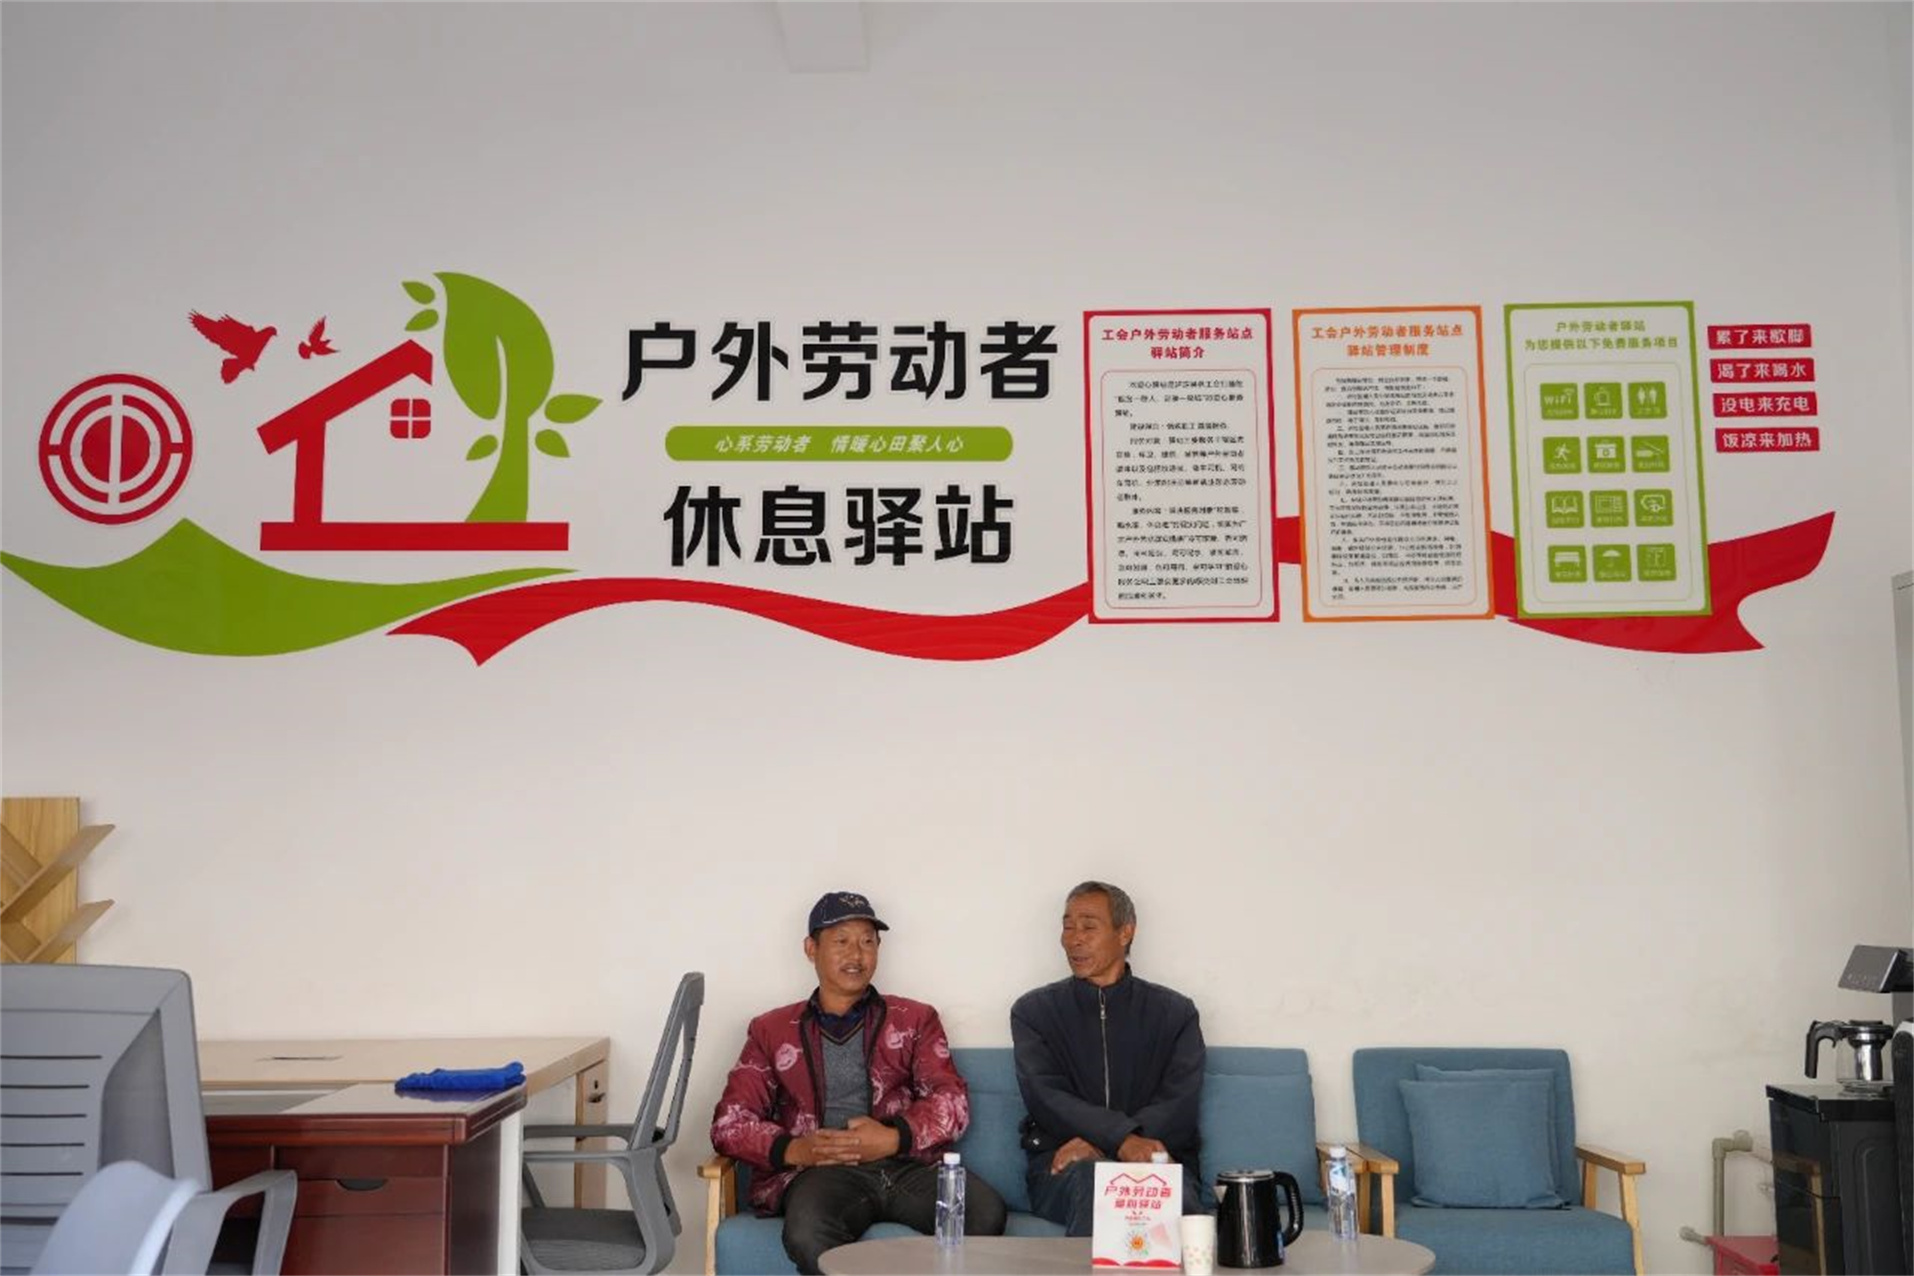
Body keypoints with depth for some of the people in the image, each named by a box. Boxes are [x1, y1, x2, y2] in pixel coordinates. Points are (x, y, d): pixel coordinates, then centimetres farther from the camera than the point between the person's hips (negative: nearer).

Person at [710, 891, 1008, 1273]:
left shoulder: (914, 1019, 21)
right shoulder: (772, 1030, 20)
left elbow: (952, 1099, 9)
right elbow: (730, 1122, 13)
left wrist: (894, 1138, -11)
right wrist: (791, 1150, -8)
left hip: (907, 1164, 1)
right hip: (821, 1172, -1)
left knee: (985, 1211, -31)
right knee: (807, 1234, -37)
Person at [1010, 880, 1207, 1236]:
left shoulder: (1175, 1012, 13)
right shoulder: (1034, 1010, 13)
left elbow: (1179, 1107, 0)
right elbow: (1045, 1099, -3)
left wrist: (1094, 1143, -17)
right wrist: (1123, 1140, -22)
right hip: (1063, 1166, 0)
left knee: (1174, 1198, -37)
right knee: (1093, 1176, -37)